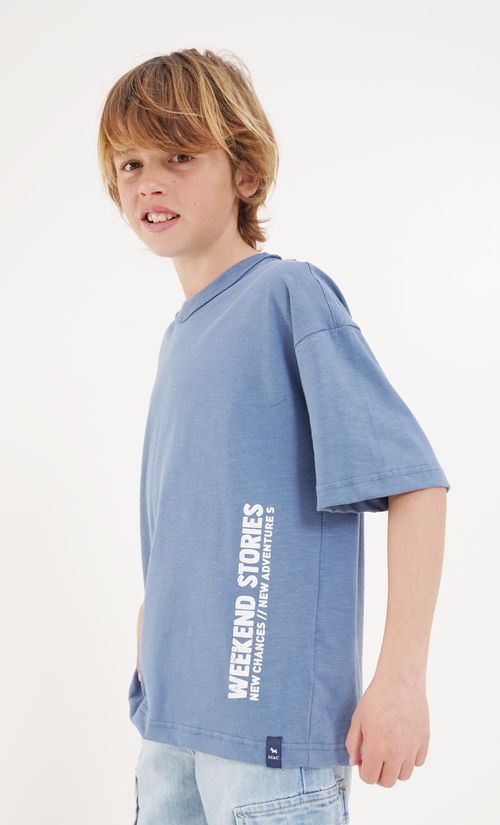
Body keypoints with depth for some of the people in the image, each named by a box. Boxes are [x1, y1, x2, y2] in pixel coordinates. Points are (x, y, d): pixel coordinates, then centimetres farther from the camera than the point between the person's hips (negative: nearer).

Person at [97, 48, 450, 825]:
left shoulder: (290, 293, -11)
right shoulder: (181, 336, 12)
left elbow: (413, 477, -16)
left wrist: (402, 676, -19)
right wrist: (155, 633, 15)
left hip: (272, 718, -7)